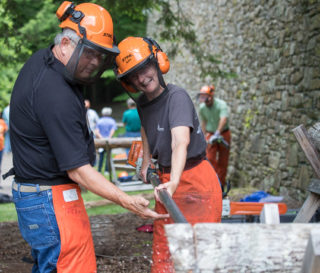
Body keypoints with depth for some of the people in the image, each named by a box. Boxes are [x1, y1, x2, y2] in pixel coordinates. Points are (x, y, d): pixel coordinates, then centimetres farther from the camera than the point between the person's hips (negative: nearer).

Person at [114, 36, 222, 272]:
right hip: (167, 181, 8)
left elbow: (181, 141, -35)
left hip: (195, 181, -8)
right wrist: (146, 163, 24)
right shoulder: (143, 103, 5)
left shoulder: (177, 97, -19)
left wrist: (174, 183, -48)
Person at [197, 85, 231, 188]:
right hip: (210, 134, 3)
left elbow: (224, 119, -36)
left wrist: (217, 133, -47)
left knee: (223, 160, 2)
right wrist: (205, 135, 5)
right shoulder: (202, 107, -4)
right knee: (210, 158, -11)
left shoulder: (221, 105, -20)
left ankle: (221, 185, 13)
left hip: (223, 134, -3)